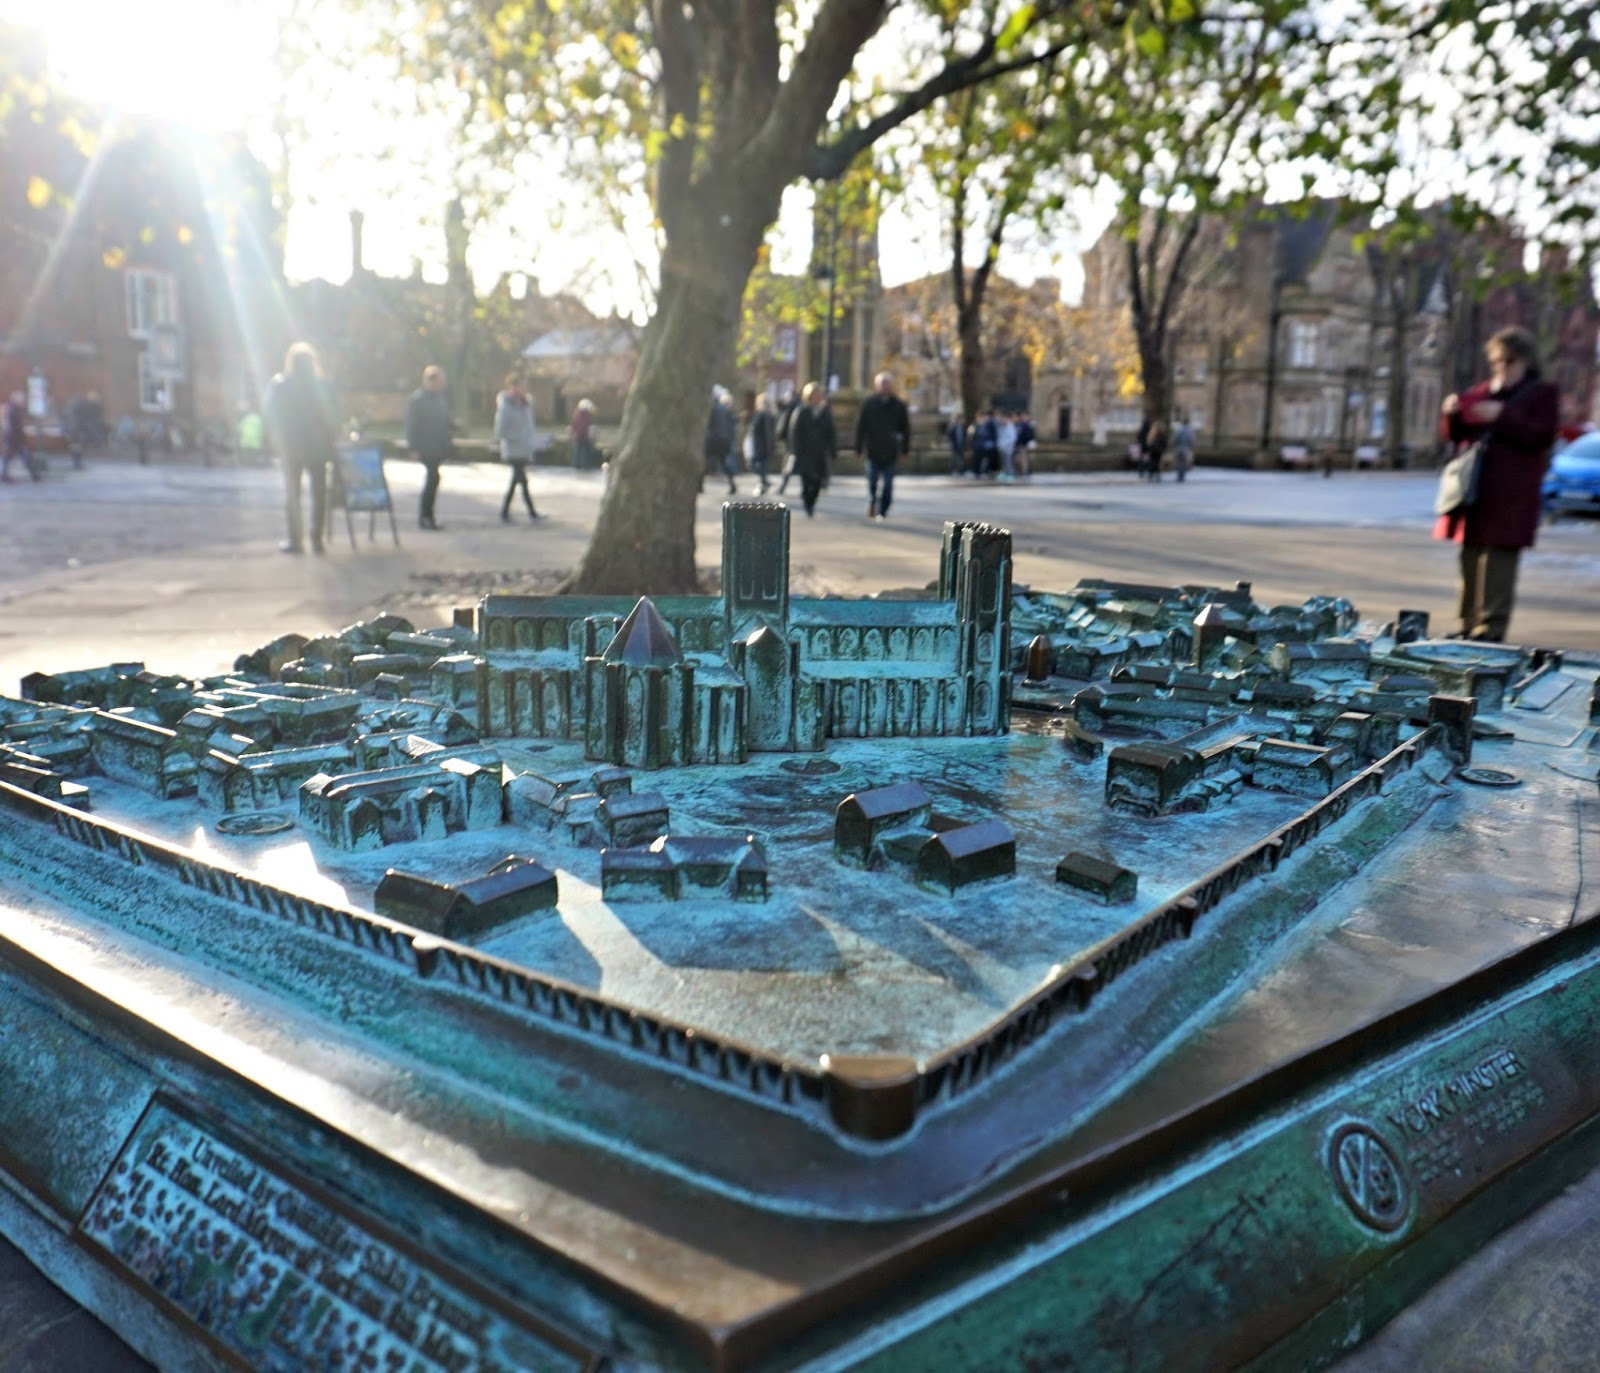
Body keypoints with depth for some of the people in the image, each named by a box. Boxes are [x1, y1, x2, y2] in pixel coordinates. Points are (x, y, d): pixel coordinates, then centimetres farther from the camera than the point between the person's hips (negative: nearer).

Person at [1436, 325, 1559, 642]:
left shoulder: (1543, 394, 5)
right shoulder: (1482, 392, 19)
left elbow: (1541, 437, -8)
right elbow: (1458, 436, 22)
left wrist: (1502, 417, -17)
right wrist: (1452, 415, 1)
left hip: (1509, 495, -6)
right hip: (1475, 489, 6)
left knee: (1498, 560, -10)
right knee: (1471, 558, 7)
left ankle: (1491, 627, -9)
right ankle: (1470, 624, 13)